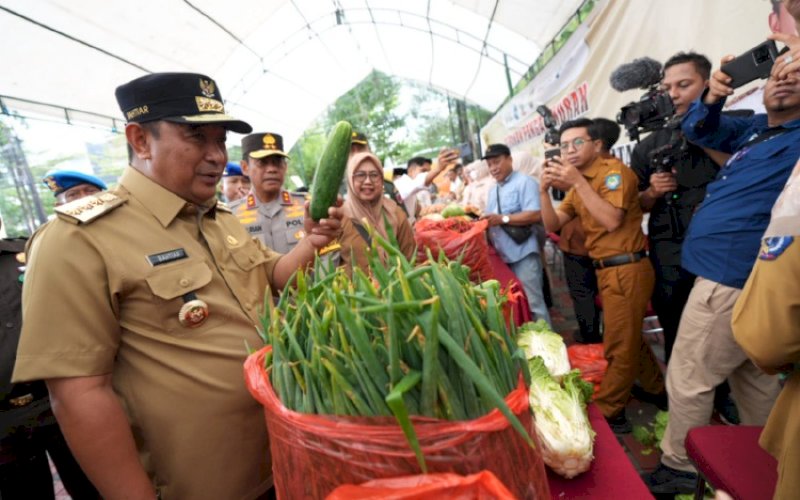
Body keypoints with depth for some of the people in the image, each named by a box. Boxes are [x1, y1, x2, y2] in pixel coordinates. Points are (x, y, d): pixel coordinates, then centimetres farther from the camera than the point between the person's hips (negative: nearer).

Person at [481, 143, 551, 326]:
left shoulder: (524, 182, -7)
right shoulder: (493, 190, 20)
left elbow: (535, 214, -18)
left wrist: (503, 218, -21)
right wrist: (484, 221, -1)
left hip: (522, 254, -8)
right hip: (502, 255, 8)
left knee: (531, 302, -4)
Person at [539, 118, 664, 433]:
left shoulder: (614, 170, -13)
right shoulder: (578, 182, 10)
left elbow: (611, 221, -26)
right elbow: (553, 225, 7)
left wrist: (578, 182, -24)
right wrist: (545, 190, -8)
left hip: (626, 270, -9)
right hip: (607, 270, 9)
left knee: (619, 346, 3)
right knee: (629, 337, 23)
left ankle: (607, 413, 16)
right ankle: (656, 390, 42)